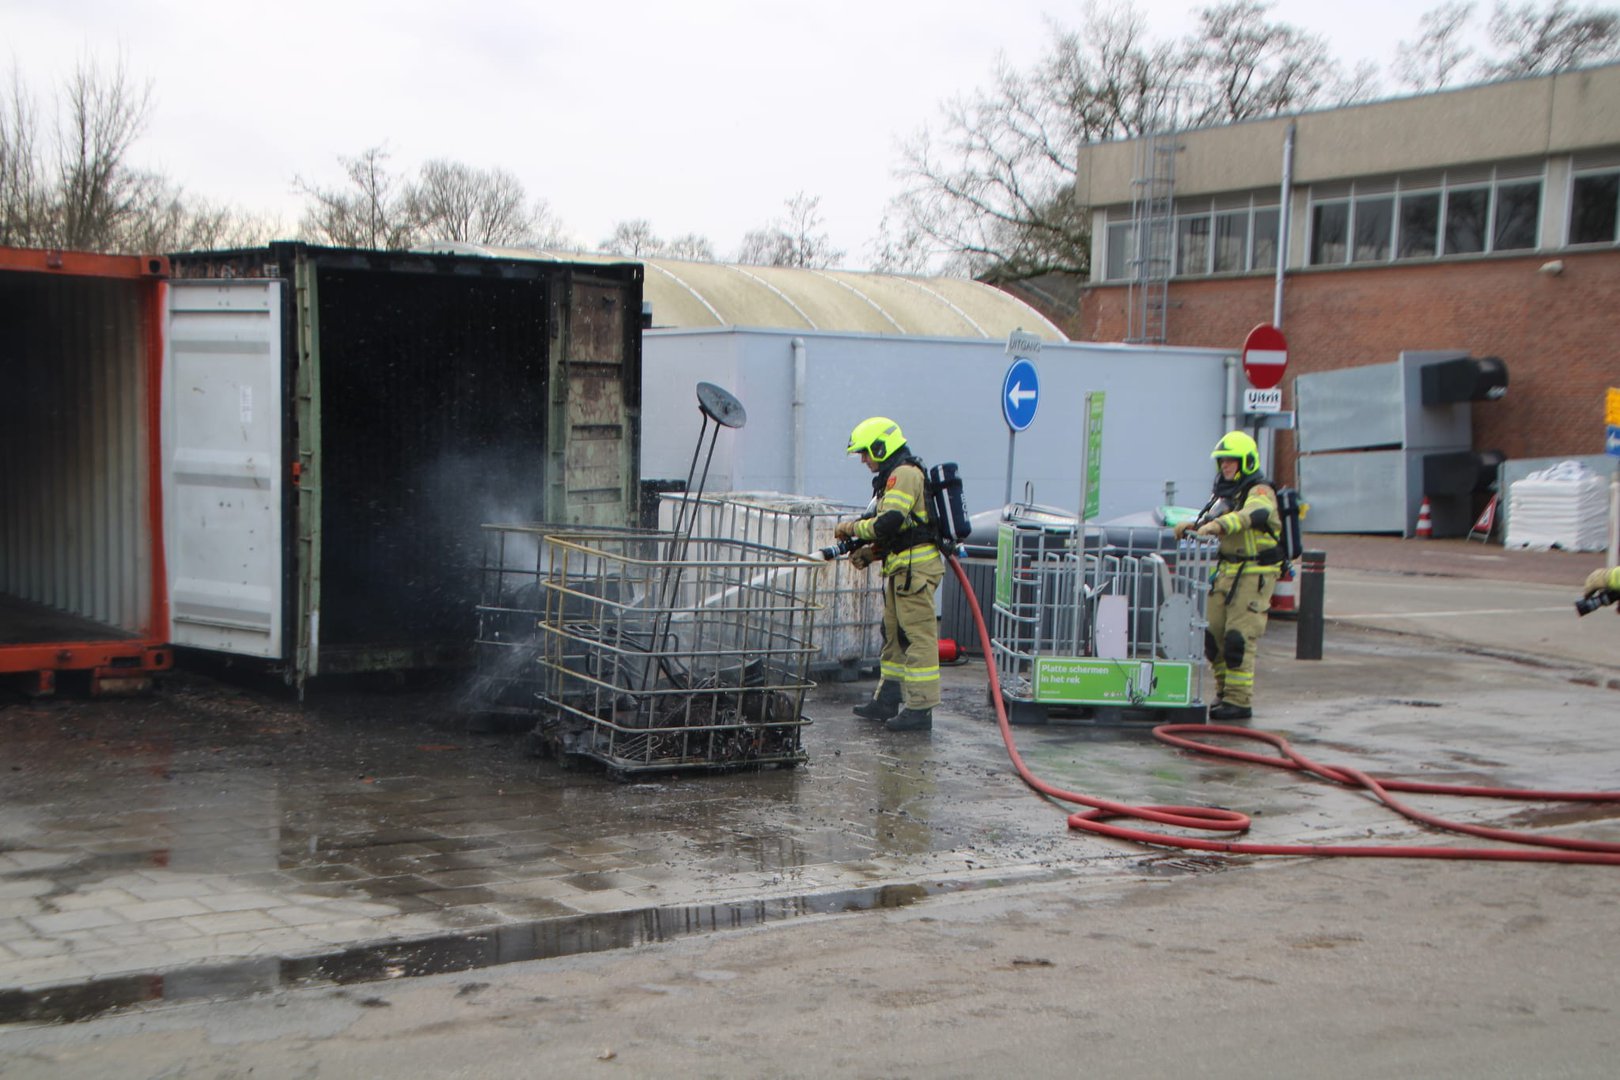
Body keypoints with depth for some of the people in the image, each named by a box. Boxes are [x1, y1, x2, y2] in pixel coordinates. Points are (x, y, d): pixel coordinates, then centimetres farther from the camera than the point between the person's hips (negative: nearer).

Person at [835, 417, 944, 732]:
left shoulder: (904, 474, -12)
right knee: (894, 635, 15)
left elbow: (889, 522, -23)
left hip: (915, 565, -11)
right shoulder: (894, 477, 22)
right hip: (902, 567, 11)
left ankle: (920, 708, -9)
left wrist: (853, 528, -9)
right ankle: (888, 700, 23)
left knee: (917, 636, -10)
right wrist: (869, 553, 11)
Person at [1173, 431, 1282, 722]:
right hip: (1226, 571, 8)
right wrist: (1193, 524, -6)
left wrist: (1217, 525, -45)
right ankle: (1224, 694, 18)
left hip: (1254, 574, -8)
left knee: (1239, 638, -12)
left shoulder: (1260, 492, -10)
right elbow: (1212, 519, 17)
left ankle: (1240, 702, -8)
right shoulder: (1225, 492, 17)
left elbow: (1252, 514, -31)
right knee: (1214, 634, 7)